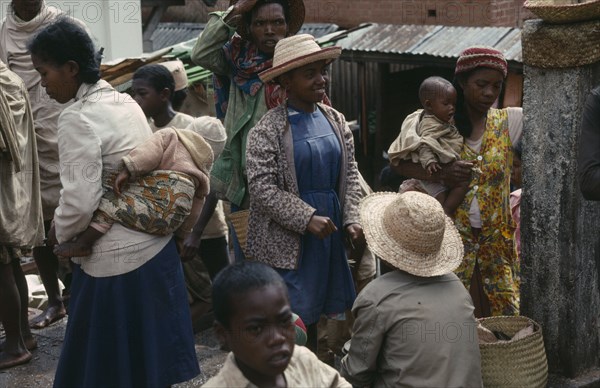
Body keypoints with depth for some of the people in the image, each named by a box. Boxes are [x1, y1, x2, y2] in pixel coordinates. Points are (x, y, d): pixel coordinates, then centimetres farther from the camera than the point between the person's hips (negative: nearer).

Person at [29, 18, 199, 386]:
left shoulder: (77, 118, -18)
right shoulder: (125, 102, 7)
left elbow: (81, 200, -24)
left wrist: (59, 234, -4)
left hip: (116, 258, -8)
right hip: (155, 243, 8)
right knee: (150, 351, 20)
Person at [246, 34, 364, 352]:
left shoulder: (335, 120, 8)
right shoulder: (267, 129, -11)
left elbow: (350, 174, 10)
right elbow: (262, 187, -16)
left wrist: (351, 220, -1)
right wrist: (308, 218, -20)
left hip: (330, 231, 6)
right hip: (286, 239, -6)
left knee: (313, 313, 17)